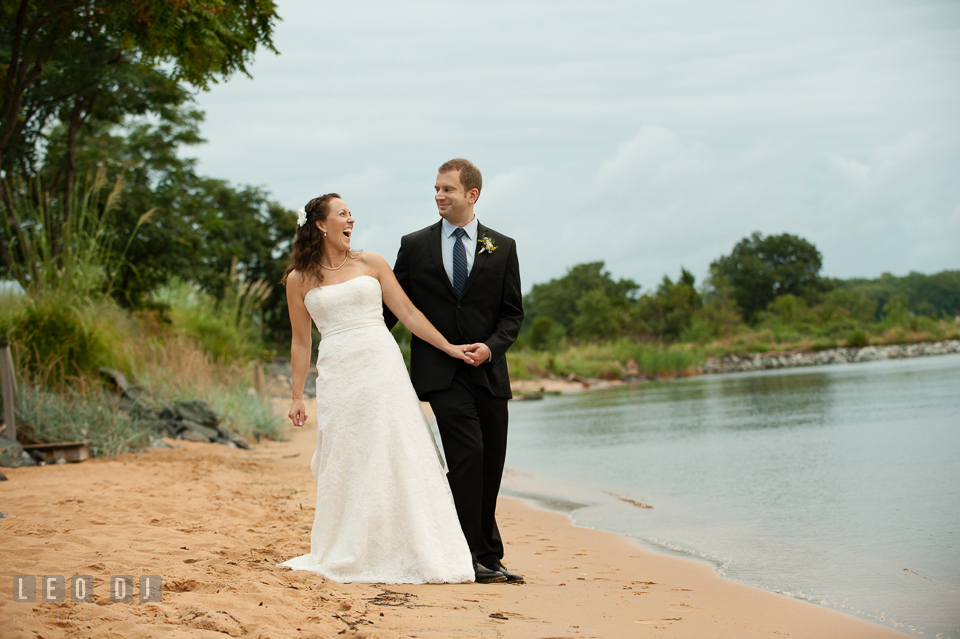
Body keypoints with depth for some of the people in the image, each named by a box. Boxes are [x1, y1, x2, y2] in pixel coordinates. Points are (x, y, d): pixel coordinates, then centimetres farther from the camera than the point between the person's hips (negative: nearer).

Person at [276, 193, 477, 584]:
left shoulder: (371, 264, 8)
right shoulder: (299, 280, 8)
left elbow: (407, 313, 9)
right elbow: (301, 342, 11)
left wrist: (449, 348, 4)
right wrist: (297, 396, 9)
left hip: (381, 365, 0)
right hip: (337, 374, 0)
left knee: (396, 457, -5)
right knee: (344, 465, 2)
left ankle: (413, 552, -1)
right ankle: (347, 556, 11)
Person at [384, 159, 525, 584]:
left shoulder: (502, 248, 8)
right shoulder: (414, 245, 6)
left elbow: (512, 313, 7)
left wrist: (491, 346, -11)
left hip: (487, 370, 2)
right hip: (439, 370, -2)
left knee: (491, 465, 5)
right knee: (468, 452, -16)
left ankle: (487, 558, 17)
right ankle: (476, 554, -10)